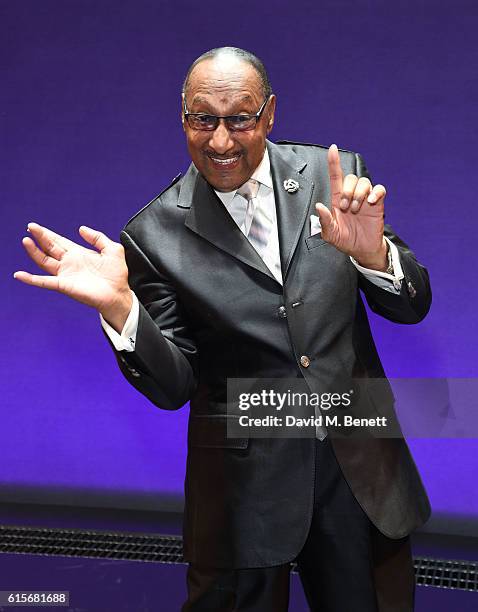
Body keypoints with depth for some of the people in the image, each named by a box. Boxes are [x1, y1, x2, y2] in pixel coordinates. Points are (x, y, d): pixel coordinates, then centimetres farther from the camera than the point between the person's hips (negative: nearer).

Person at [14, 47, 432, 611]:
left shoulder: (333, 175, -4)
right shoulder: (154, 235, -9)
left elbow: (412, 307, -2)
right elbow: (173, 387, -7)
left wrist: (371, 252, -24)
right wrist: (118, 306, -25)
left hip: (362, 462, 3)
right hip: (246, 477, -2)